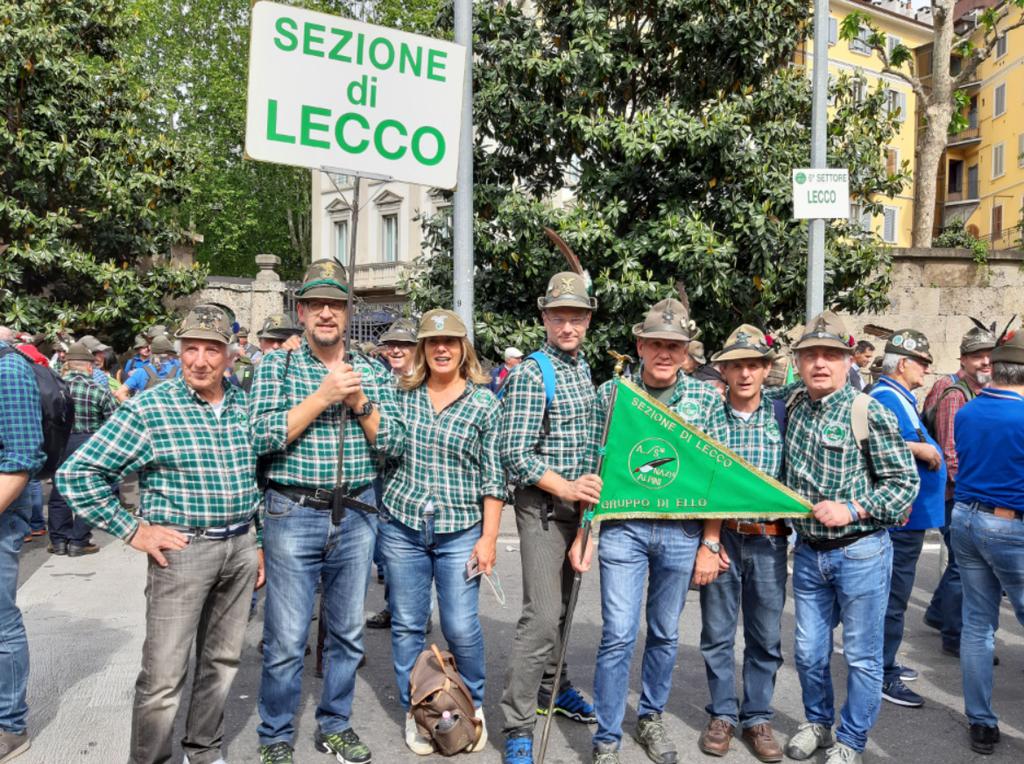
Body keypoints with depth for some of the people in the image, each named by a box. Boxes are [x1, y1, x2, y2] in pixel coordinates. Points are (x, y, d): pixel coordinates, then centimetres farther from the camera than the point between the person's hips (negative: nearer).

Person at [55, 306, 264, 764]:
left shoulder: (244, 408, 6)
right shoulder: (149, 410, -11)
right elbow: (76, 474, -10)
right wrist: (132, 532, -11)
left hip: (241, 548, 5)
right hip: (182, 550, -5)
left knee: (222, 661, 17)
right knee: (164, 677, 0)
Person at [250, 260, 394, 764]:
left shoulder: (372, 373, 7)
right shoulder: (276, 366, 0)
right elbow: (262, 437, -13)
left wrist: (358, 402, -12)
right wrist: (323, 395, -17)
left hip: (357, 516, 3)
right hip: (294, 514, -3)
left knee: (348, 633, 14)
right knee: (286, 640, 3)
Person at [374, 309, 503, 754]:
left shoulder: (484, 401, -3)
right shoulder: (404, 395, 6)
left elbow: (493, 477, -3)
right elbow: (390, 447, -1)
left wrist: (489, 537, -7)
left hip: (460, 531, -2)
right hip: (402, 527, 3)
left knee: (461, 626, 1)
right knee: (407, 625, 10)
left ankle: (473, 705, 27)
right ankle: (415, 712, 28)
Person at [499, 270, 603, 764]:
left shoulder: (583, 367, 10)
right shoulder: (531, 375, -15)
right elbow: (514, 454, -20)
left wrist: (588, 485, 14)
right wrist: (565, 488, -27)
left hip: (576, 501, 8)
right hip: (542, 505, -8)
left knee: (562, 604, 19)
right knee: (543, 614, -11)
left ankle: (552, 686, 38)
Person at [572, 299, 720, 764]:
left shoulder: (706, 399, 1)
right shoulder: (609, 393, -1)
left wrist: (709, 544, 0)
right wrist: (582, 534, -2)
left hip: (682, 532, 2)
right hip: (622, 528, -1)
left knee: (665, 634, 15)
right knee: (618, 635, -1)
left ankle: (651, 718, 37)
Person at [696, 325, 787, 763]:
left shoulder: (782, 416, 0)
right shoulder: (709, 417, -2)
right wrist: (710, 538, -7)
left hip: (769, 539, 1)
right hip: (721, 536, -1)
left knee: (766, 636, 10)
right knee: (718, 632, 9)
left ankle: (757, 718, 27)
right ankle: (723, 715, 26)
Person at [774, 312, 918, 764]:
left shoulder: (870, 413, -13)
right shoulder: (791, 402, 3)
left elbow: (905, 481, -10)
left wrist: (852, 509, -20)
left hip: (860, 553, -5)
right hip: (808, 553, 5)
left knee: (862, 655, 10)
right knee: (809, 652, 16)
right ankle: (817, 724, 39)